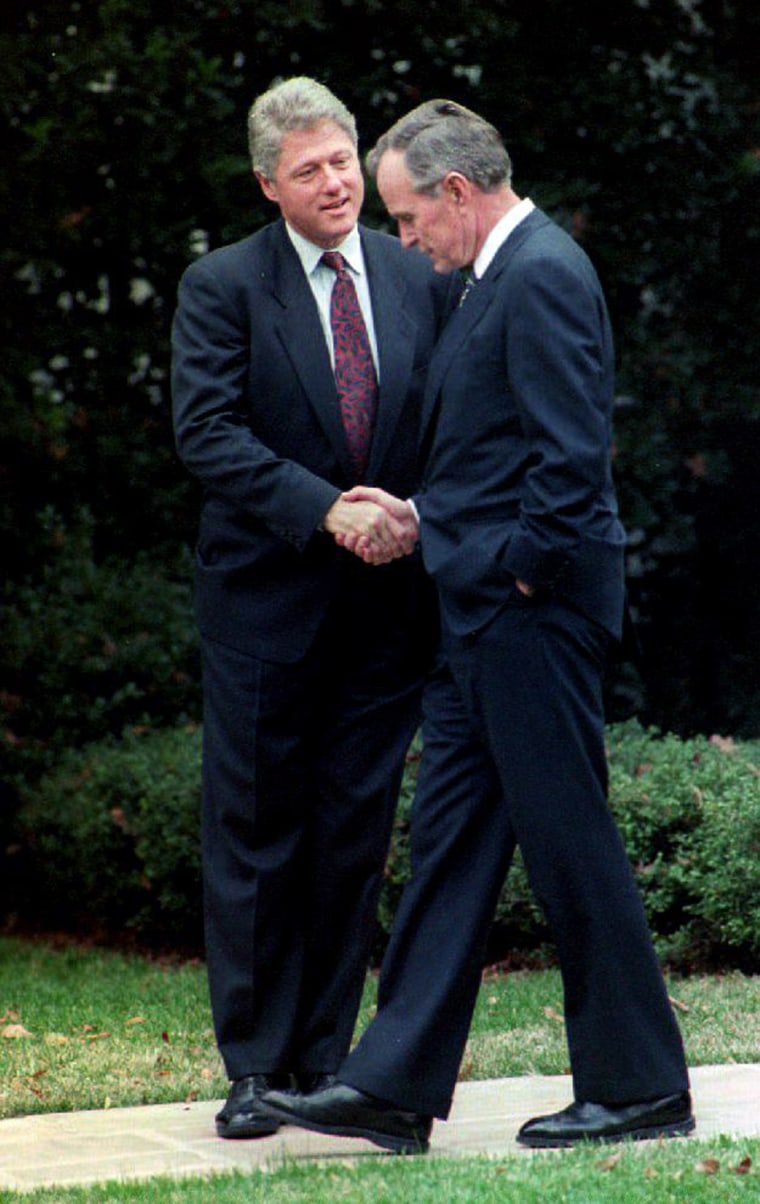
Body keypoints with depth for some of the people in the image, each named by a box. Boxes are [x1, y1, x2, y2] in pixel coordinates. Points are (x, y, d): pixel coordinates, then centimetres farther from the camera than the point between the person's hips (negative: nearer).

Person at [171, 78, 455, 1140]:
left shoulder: (421, 279, 7)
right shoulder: (222, 286, -3)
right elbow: (208, 433, -12)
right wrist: (327, 510, -21)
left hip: (387, 602, 3)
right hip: (267, 601, -3)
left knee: (355, 833, 7)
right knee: (255, 835, 2)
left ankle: (327, 1055, 17)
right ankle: (255, 1065, 11)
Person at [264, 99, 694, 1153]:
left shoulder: (544, 275, -15)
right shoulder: (500, 276, 17)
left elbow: (571, 451, -22)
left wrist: (525, 573, -16)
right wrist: (423, 516, 14)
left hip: (532, 613, -11)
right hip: (479, 616, 11)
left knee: (570, 842, -2)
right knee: (450, 840, 9)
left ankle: (640, 1087, 9)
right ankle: (394, 1087, 13)